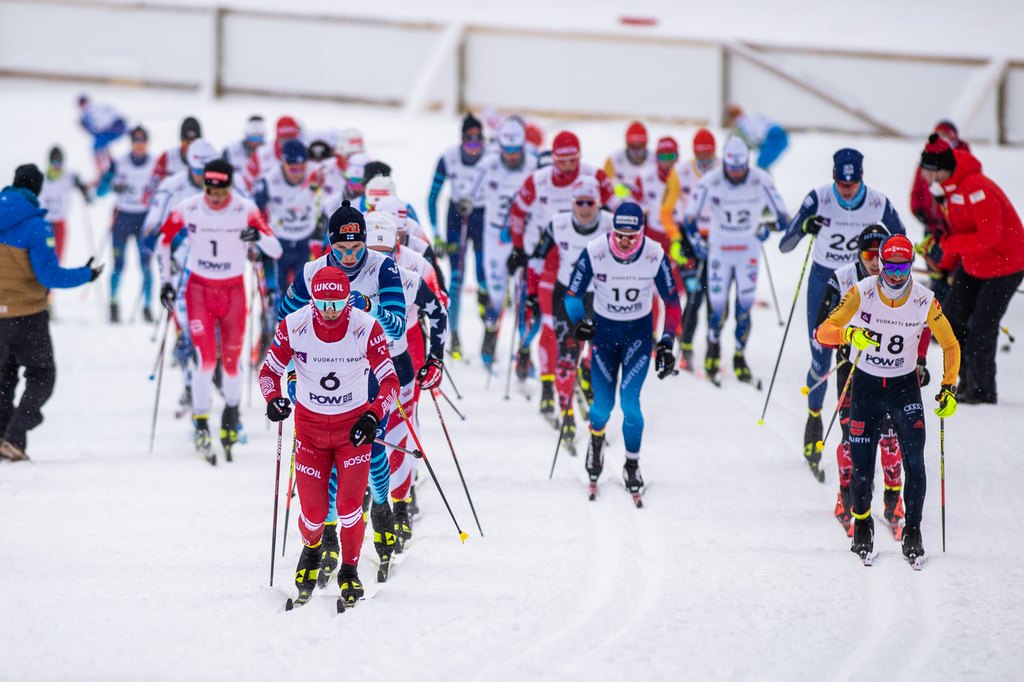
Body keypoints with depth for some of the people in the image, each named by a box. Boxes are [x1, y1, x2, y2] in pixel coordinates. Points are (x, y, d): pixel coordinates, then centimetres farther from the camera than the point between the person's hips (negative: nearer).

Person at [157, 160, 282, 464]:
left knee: (231, 362, 6)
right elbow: (163, 239, 7)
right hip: (199, 289, 0)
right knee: (206, 359, -14)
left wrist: (259, 236, -39)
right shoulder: (188, 209, -11)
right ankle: (201, 425, -5)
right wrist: (165, 281, 4)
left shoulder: (245, 210, -14)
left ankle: (231, 414, 32)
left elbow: (276, 251, -18)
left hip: (233, 290, 0)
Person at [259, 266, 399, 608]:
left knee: (349, 506, -13)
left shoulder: (366, 328, -18)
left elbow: (389, 381, -15)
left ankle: (350, 570, 12)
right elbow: (269, 370, -4)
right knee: (313, 512, -2)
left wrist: (373, 416, -33)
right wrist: (273, 398, -25)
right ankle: (312, 548, 35)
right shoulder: (294, 326, -15)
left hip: (354, 426, -1)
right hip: (309, 426, 1)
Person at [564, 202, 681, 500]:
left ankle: (632, 465, 8)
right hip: (603, 330, 0)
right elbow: (573, 294, -8)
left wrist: (667, 343, -11)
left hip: (638, 332, 0)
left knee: (630, 401, -13)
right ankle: (596, 438, 34)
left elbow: (672, 301, -6)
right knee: (603, 404, -3)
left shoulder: (655, 255, -19)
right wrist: (579, 322, -25)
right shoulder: (594, 253, -21)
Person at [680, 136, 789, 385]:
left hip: (748, 251, 0)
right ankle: (713, 346, 25)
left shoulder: (761, 181, -13)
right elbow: (689, 218, -7)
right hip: (719, 250, 0)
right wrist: (697, 243, -16)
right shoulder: (710, 183, -15)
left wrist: (769, 227, -17)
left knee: (745, 307, -5)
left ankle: (740, 355, 12)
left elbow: (783, 216, -5)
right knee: (717, 306, -4)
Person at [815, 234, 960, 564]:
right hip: (866, 385, 0)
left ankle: (913, 532, 4)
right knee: (862, 467, -1)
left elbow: (950, 345, 1)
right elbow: (822, 332, -21)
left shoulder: (924, 301, -12)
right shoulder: (862, 292, -16)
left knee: (914, 462, -11)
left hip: (905, 386, 0)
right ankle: (862, 526, 25)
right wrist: (850, 334, -41)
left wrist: (949, 388, -9)